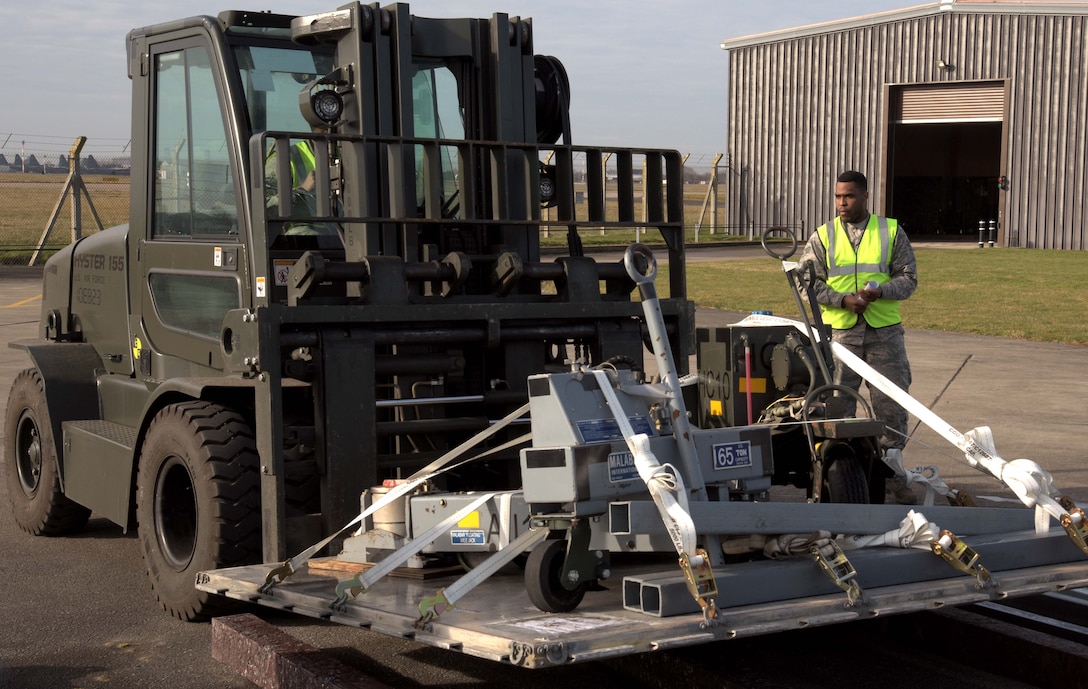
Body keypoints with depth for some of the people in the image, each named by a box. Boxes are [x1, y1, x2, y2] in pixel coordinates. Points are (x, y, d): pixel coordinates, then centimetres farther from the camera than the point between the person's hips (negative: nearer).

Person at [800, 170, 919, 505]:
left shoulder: (892, 232, 7)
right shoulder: (822, 237, 6)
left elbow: (908, 278, 5)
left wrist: (879, 292, -14)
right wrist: (843, 299, -12)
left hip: (884, 330, 0)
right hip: (838, 332, 0)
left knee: (892, 402, 1)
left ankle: (892, 471, 12)